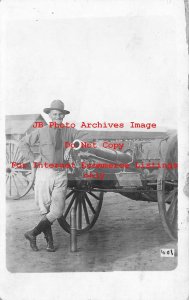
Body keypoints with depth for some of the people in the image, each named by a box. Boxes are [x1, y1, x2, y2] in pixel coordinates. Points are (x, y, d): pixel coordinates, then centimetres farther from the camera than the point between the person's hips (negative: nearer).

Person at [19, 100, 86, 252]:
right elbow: (23, 143, 7)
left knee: (57, 211, -6)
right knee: (45, 209, 4)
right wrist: (33, 159, -1)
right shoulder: (41, 131, 1)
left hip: (61, 174, 2)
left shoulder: (68, 131, 7)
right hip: (44, 173, -2)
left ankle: (33, 233, 9)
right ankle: (49, 240, 21)